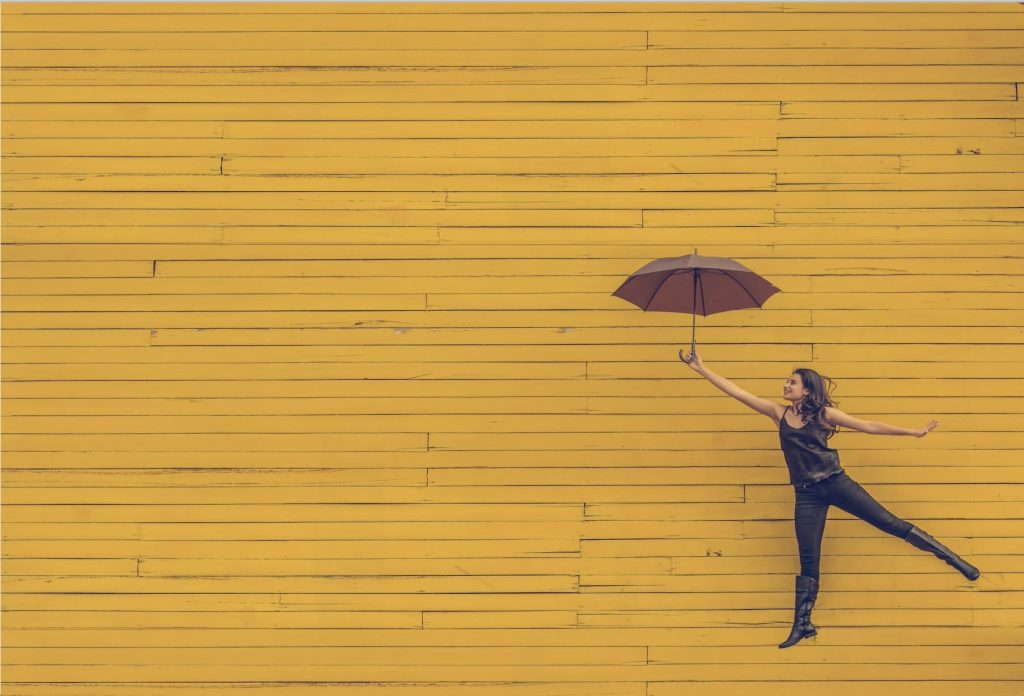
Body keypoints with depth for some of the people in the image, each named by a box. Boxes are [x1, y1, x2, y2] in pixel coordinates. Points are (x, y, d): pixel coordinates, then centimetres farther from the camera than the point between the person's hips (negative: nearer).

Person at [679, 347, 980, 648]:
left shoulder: (824, 414, 2)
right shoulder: (778, 413, 7)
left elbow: (869, 426, 4)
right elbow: (737, 391, 4)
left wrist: (913, 432, 2)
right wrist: (701, 369, 0)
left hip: (836, 483, -2)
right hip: (807, 494, 2)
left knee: (891, 523, -1)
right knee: (808, 560, 2)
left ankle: (953, 559, 9)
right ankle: (802, 624, 7)